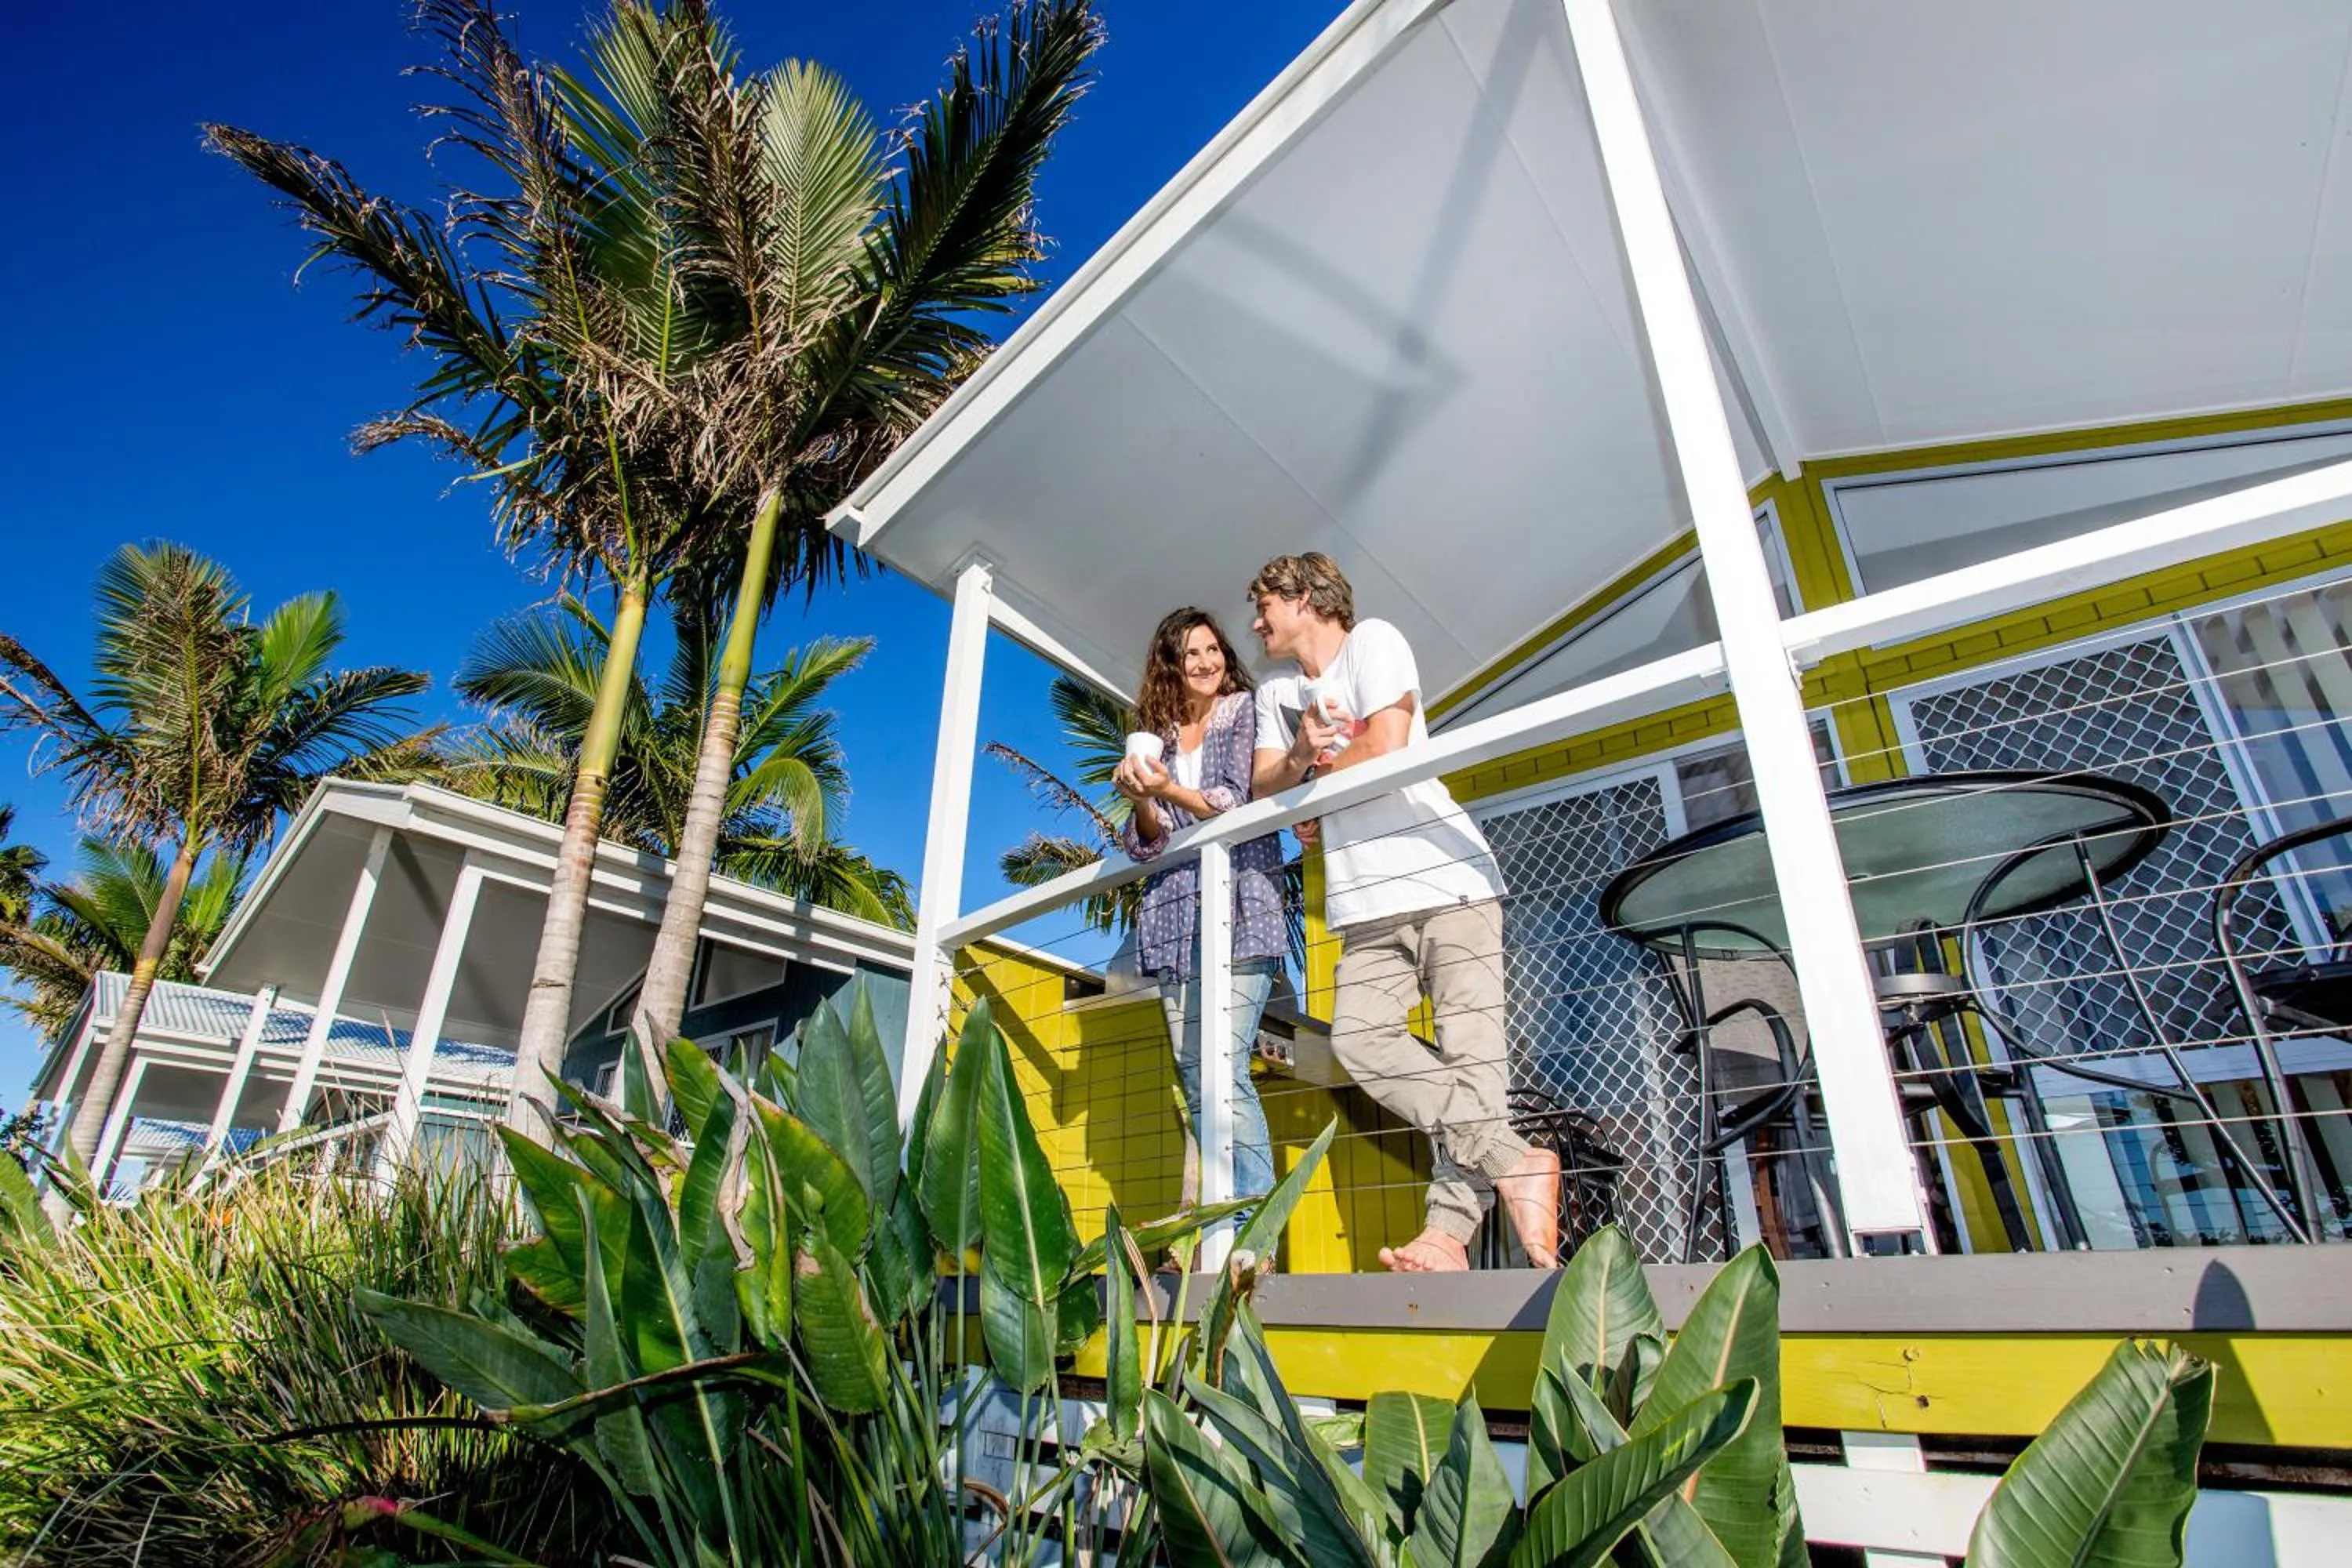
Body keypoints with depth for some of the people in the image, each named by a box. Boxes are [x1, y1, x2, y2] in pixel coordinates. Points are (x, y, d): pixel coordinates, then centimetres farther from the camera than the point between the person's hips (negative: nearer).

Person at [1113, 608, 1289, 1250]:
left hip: (1238, 907, -5)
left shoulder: (1245, 712, 7)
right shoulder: (1158, 736, 17)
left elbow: (1242, 804, -5)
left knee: (1223, 1068, -14)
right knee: (1193, 1074, 2)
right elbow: (1145, 842, 10)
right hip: (1174, 914, 5)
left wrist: (1169, 790, -19)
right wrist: (1140, 803, -12)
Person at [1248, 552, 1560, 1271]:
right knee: (1359, 1039, -13)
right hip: (1366, 902, 6)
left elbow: (1387, 749, -13)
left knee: (1468, 1048, -10)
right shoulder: (1275, 692, 20)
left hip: (1448, 878, -5)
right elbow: (1264, 787, 10)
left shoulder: (1374, 640, 0)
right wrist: (1302, 752, -11)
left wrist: (1314, 774, 3)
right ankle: (1515, 1161, -13)